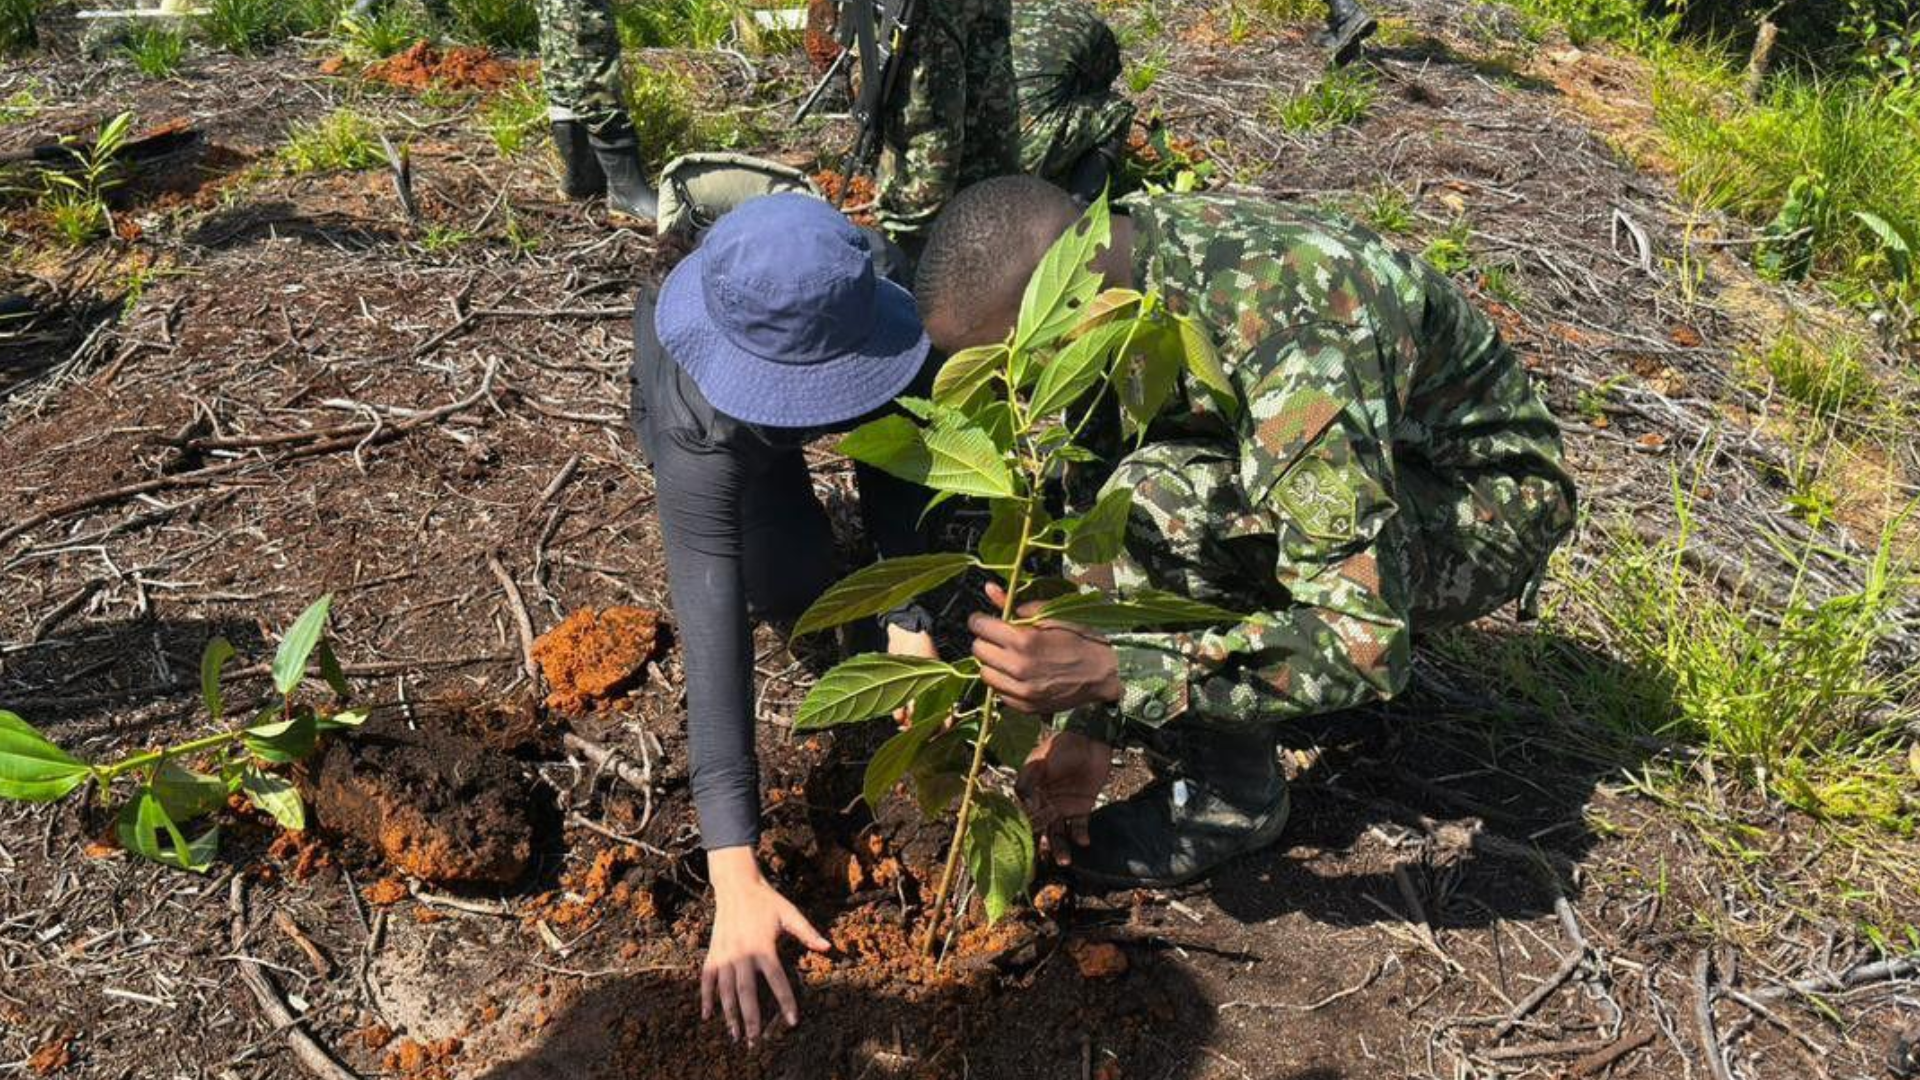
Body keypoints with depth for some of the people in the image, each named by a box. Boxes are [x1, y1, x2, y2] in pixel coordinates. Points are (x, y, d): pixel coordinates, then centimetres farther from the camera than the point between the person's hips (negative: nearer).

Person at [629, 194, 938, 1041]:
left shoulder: (890, 305, -42)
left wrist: (911, 619, -40)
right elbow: (712, 633, -53)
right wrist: (737, 881, -57)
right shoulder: (697, 426, -47)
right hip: (722, 419, -2)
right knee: (785, 586, -16)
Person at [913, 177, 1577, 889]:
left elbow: (1363, 642, -38)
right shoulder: (1112, 261, -12)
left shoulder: (1283, 329, -37)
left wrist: (1108, 675, -40)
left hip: (1486, 509, -7)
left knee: (1161, 504, -30)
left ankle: (1227, 790, -8)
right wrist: (1092, 727, -6)